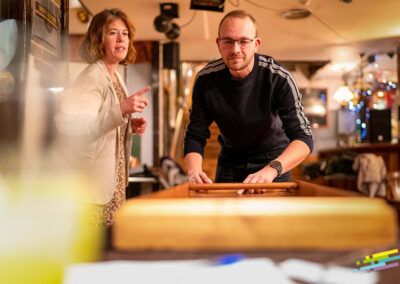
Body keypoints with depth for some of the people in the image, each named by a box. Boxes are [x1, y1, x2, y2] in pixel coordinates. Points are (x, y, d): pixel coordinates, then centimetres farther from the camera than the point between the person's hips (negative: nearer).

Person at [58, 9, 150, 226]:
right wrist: (121, 109, -40)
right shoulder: (92, 76, -17)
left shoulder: (116, 77, 12)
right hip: (95, 184, -9)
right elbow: (78, 127, -30)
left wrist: (130, 126, 3)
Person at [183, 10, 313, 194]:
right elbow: (195, 136, -12)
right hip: (230, 161, 2)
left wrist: (271, 170, -49)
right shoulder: (205, 80, -16)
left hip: (274, 160, -2)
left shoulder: (279, 78, -25)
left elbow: (303, 138, -30)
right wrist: (194, 172, -34)